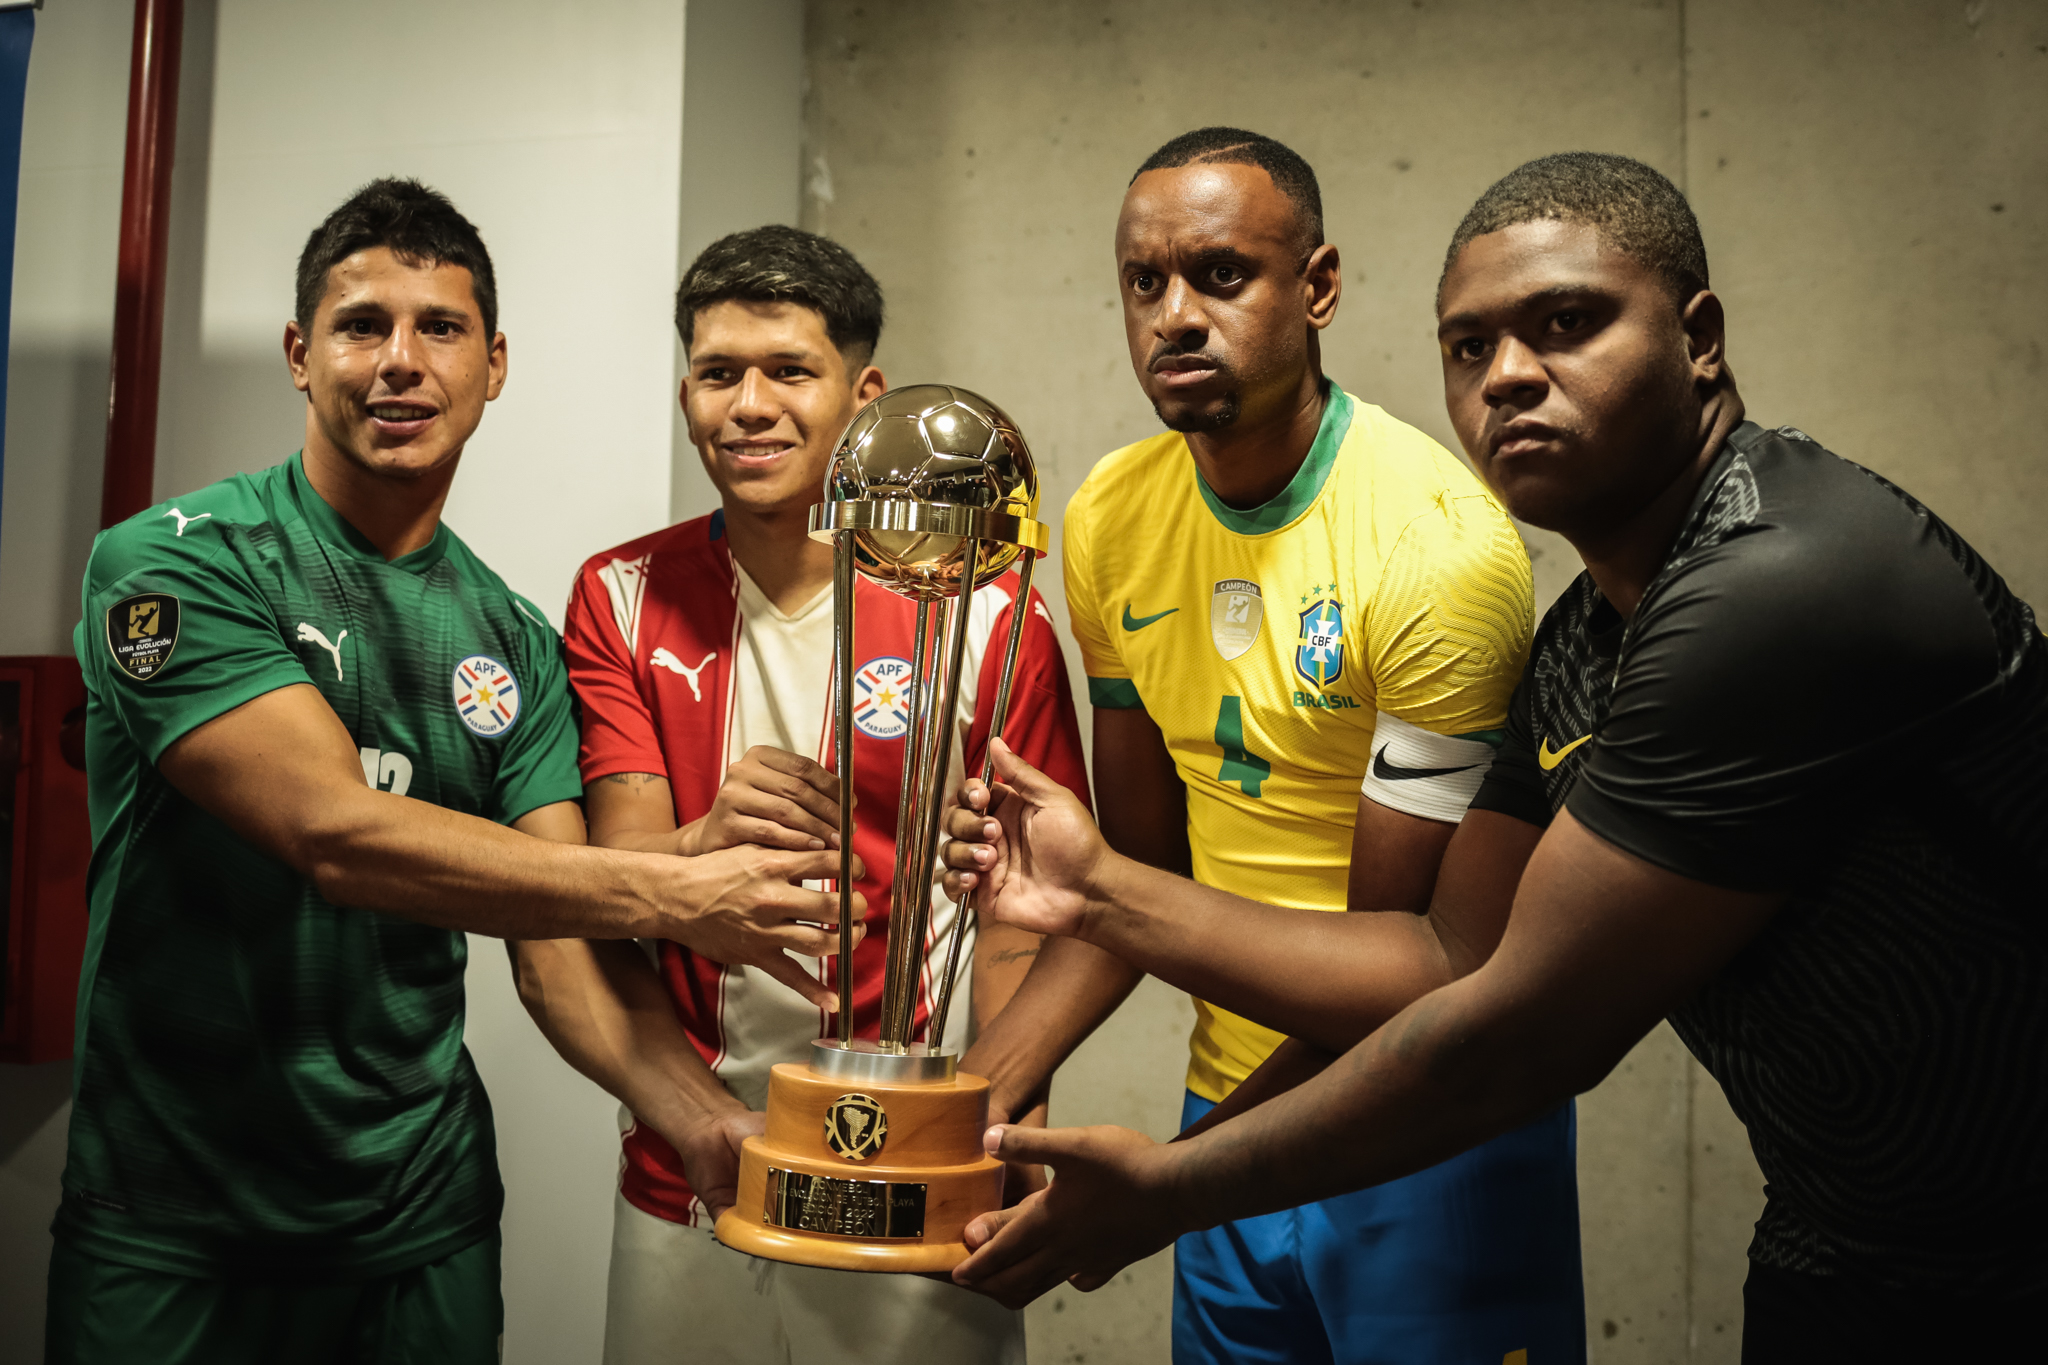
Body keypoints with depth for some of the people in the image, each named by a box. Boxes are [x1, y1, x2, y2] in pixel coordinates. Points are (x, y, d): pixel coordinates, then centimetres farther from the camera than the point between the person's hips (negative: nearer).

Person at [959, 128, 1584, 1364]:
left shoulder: (1442, 542, -21)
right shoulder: (1113, 518, -2)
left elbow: (1402, 957, -18)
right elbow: (1145, 862, 3)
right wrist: (984, 1081, -7)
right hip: (1229, 1117, 5)